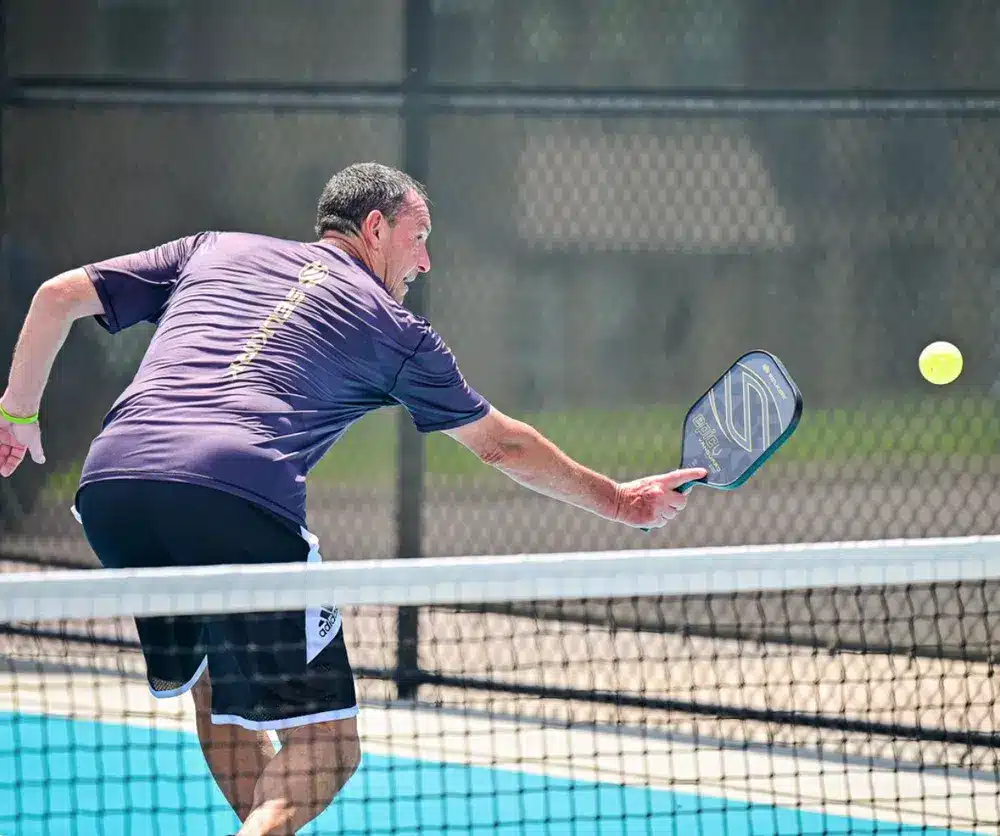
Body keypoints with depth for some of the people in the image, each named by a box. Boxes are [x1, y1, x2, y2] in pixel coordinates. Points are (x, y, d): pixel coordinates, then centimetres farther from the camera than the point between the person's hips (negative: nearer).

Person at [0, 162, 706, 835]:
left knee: (217, 675, 30)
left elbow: (59, 295, 24)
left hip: (110, 479, 5)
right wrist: (621, 502, 42)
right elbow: (503, 445, 30)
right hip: (242, 499, -5)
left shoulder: (214, 251, 28)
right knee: (325, 749, -1)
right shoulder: (393, 328, 20)